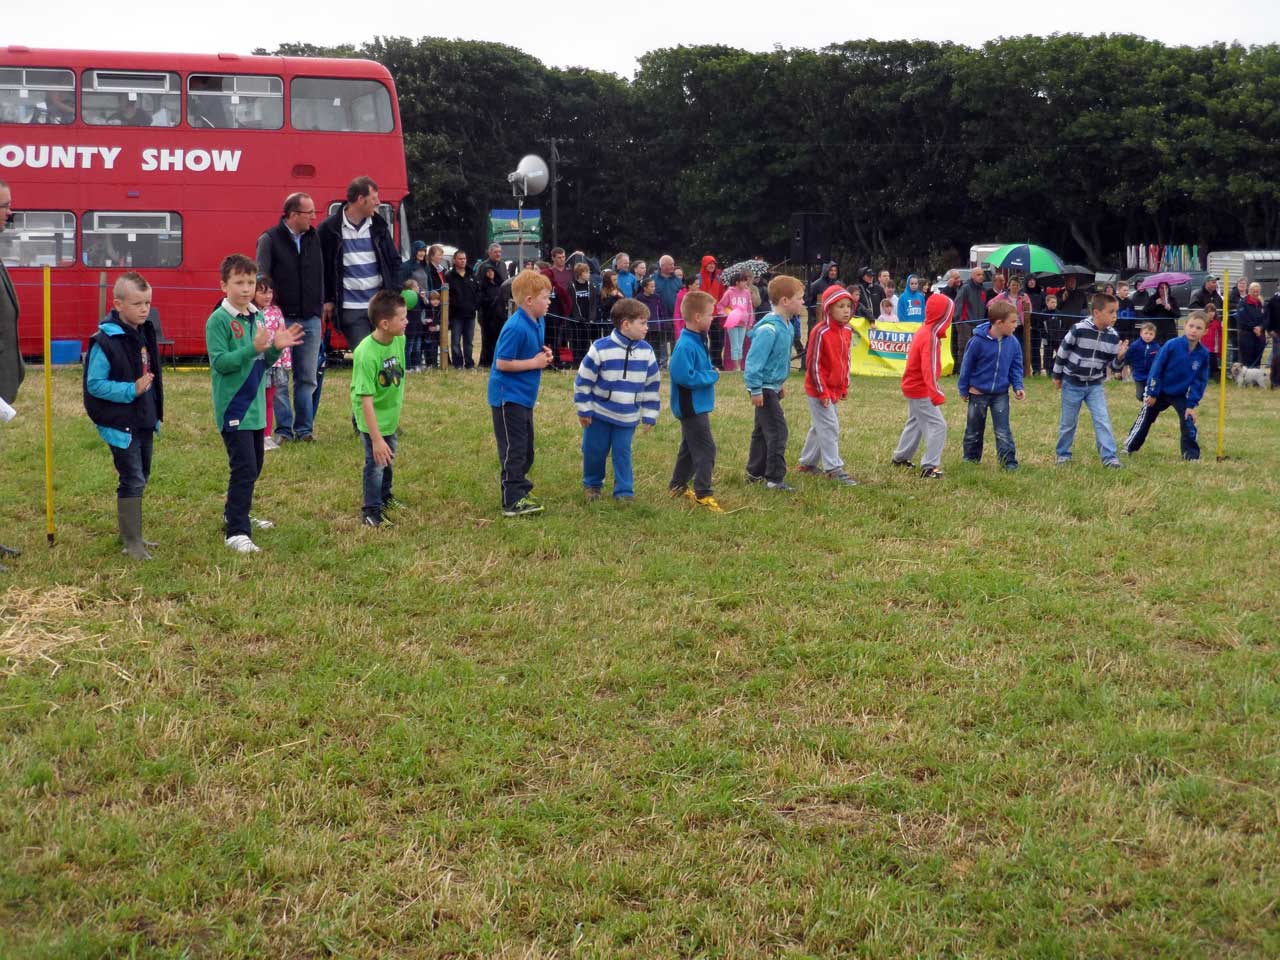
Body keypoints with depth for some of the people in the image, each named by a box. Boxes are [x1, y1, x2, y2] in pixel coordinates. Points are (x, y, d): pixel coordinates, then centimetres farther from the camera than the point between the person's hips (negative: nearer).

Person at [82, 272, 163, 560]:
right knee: (132, 480, -6)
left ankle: (131, 533, 30)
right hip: (121, 424, -8)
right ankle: (131, 542, 2)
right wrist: (131, 390, -26)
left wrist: (156, 413, 15)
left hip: (144, 422, 8)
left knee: (140, 478, 16)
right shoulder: (106, 341, -18)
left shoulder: (144, 333, 7)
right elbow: (94, 384, -18)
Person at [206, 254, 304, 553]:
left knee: (253, 466, 19)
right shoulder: (219, 320, -12)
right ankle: (237, 532, -8)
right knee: (244, 468, -12)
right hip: (233, 407, -8)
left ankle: (236, 514, 37)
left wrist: (276, 348, -6)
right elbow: (219, 362, -20)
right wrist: (253, 348, -29)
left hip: (255, 405, 8)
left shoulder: (257, 317, 9)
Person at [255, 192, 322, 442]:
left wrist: (320, 310, 10)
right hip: (282, 319, -4)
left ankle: (304, 428, 13)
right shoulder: (269, 240, -4)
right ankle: (283, 429, 7)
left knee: (308, 378, 6)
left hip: (310, 320, 4)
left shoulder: (314, 238, 9)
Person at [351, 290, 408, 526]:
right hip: (372, 418, -8)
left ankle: (385, 497, 47)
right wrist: (376, 439, -32)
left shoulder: (399, 340, -13)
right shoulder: (366, 354, -33)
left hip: (391, 414, 8)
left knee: (389, 457, 25)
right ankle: (371, 511, 19)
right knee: (376, 461, 1)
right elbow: (366, 400, -32)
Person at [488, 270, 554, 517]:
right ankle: (513, 501, -3)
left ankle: (520, 491, 28)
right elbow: (502, 363, -22)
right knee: (513, 449, -6)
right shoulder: (515, 327, -22)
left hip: (524, 397, 9)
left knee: (525, 449, 16)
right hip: (508, 397, -9)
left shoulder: (537, 323, 6)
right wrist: (534, 363, -17)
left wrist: (543, 354, -1)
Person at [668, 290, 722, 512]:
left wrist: (711, 373, 3)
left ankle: (678, 486, 32)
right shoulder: (685, 346, -24)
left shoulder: (699, 340, 8)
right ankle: (703, 494, -4)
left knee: (690, 447, 20)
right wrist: (711, 376, -19)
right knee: (705, 449, -8)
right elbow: (684, 376, -30)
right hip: (691, 407, -11)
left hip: (697, 406, 11)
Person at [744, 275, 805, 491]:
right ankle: (775, 479, -4)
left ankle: (755, 472, 30)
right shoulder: (769, 329, -24)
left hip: (772, 386, 10)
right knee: (777, 431, -9)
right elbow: (754, 360, -24)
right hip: (764, 388, -10)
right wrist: (756, 390, -23)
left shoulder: (785, 325, 6)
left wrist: (781, 382, 24)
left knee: (762, 430, 18)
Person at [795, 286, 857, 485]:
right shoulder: (820, 332, -19)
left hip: (834, 389, 8)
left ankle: (807, 462, 28)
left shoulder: (847, 331, 5)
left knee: (819, 426, 16)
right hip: (818, 389, -8)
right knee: (829, 427, -8)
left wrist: (844, 387, 14)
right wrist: (822, 392, -16)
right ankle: (834, 469, -5)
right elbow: (813, 364, -17)